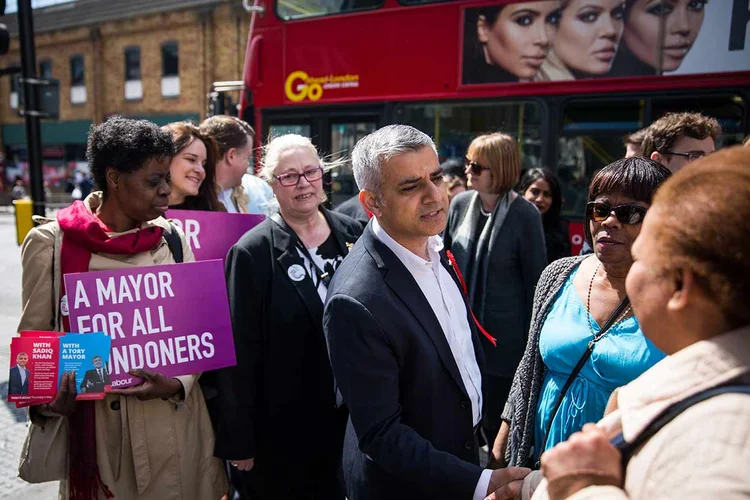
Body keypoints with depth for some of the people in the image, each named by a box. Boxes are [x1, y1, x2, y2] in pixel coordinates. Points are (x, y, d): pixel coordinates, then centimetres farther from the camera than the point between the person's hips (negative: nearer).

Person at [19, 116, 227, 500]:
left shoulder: (172, 240, 0)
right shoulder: (50, 243, -5)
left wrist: (178, 383, -15)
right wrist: (50, 399, -15)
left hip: (170, 420, 2)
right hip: (91, 423, -1)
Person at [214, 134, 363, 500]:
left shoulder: (352, 233, -2)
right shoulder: (253, 252, -14)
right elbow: (240, 350, -12)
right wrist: (239, 440, -10)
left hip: (353, 413, 4)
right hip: (283, 427, -4)